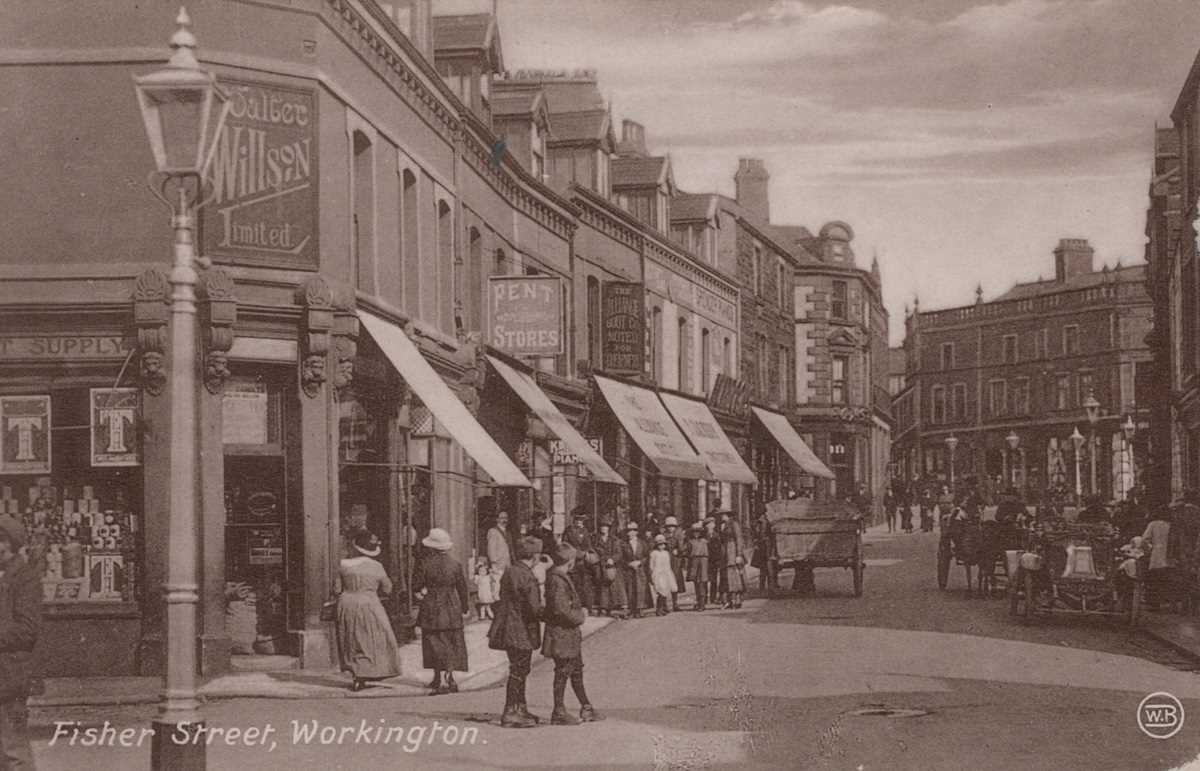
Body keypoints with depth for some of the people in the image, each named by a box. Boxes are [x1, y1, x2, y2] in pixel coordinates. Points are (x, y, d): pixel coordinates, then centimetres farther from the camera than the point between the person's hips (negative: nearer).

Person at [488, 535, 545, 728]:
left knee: (519, 671, 18)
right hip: (521, 631, -9)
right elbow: (535, 609, -22)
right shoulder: (526, 577, -20)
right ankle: (510, 713, 2)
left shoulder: (510, 571, 9)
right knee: (518, 672, -2)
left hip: (510, 630, 9)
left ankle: (520, 709, 27)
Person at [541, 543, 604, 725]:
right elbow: (559, 609, -26)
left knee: (577, 670, 16)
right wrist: (577, 618, -13)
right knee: (562, 671, -3)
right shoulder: (557, 580, -20)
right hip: (561, 632, -10)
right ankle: (559, 712, 4)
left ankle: (586, 708, 25)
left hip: (570, 633, 10)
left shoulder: (563, 577, 13)